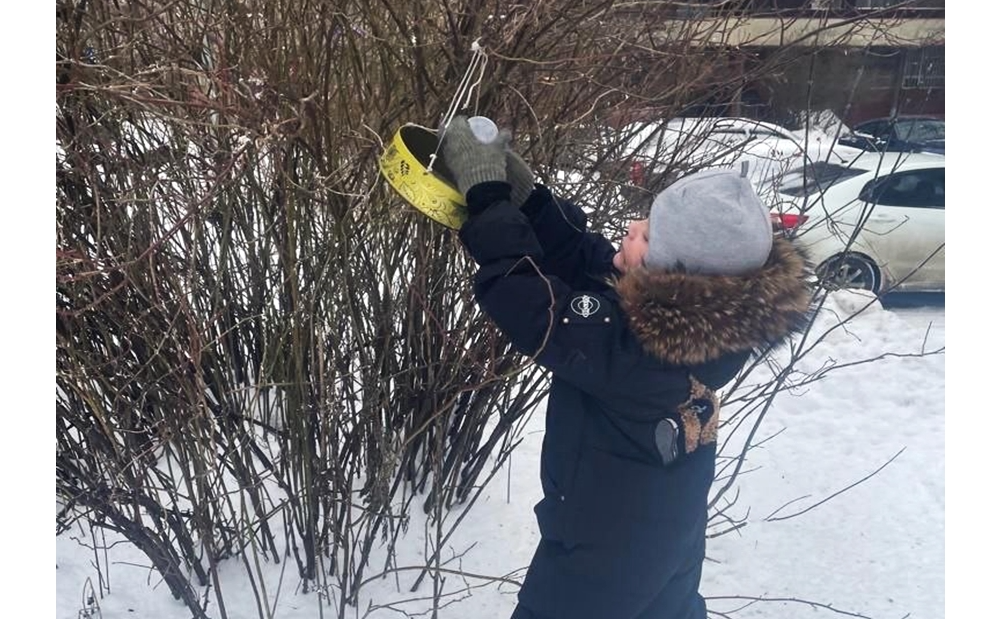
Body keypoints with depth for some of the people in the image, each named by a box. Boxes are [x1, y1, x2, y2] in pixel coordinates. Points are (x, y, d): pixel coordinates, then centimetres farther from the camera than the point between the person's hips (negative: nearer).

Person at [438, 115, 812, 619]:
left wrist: (485, 192, -26)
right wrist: (520, 191, -15)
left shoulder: (633, 345, -39)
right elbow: (581, 258, -8)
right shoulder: (703, 310, -14)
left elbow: (525, 304, -34)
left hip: (605, 548, -7)